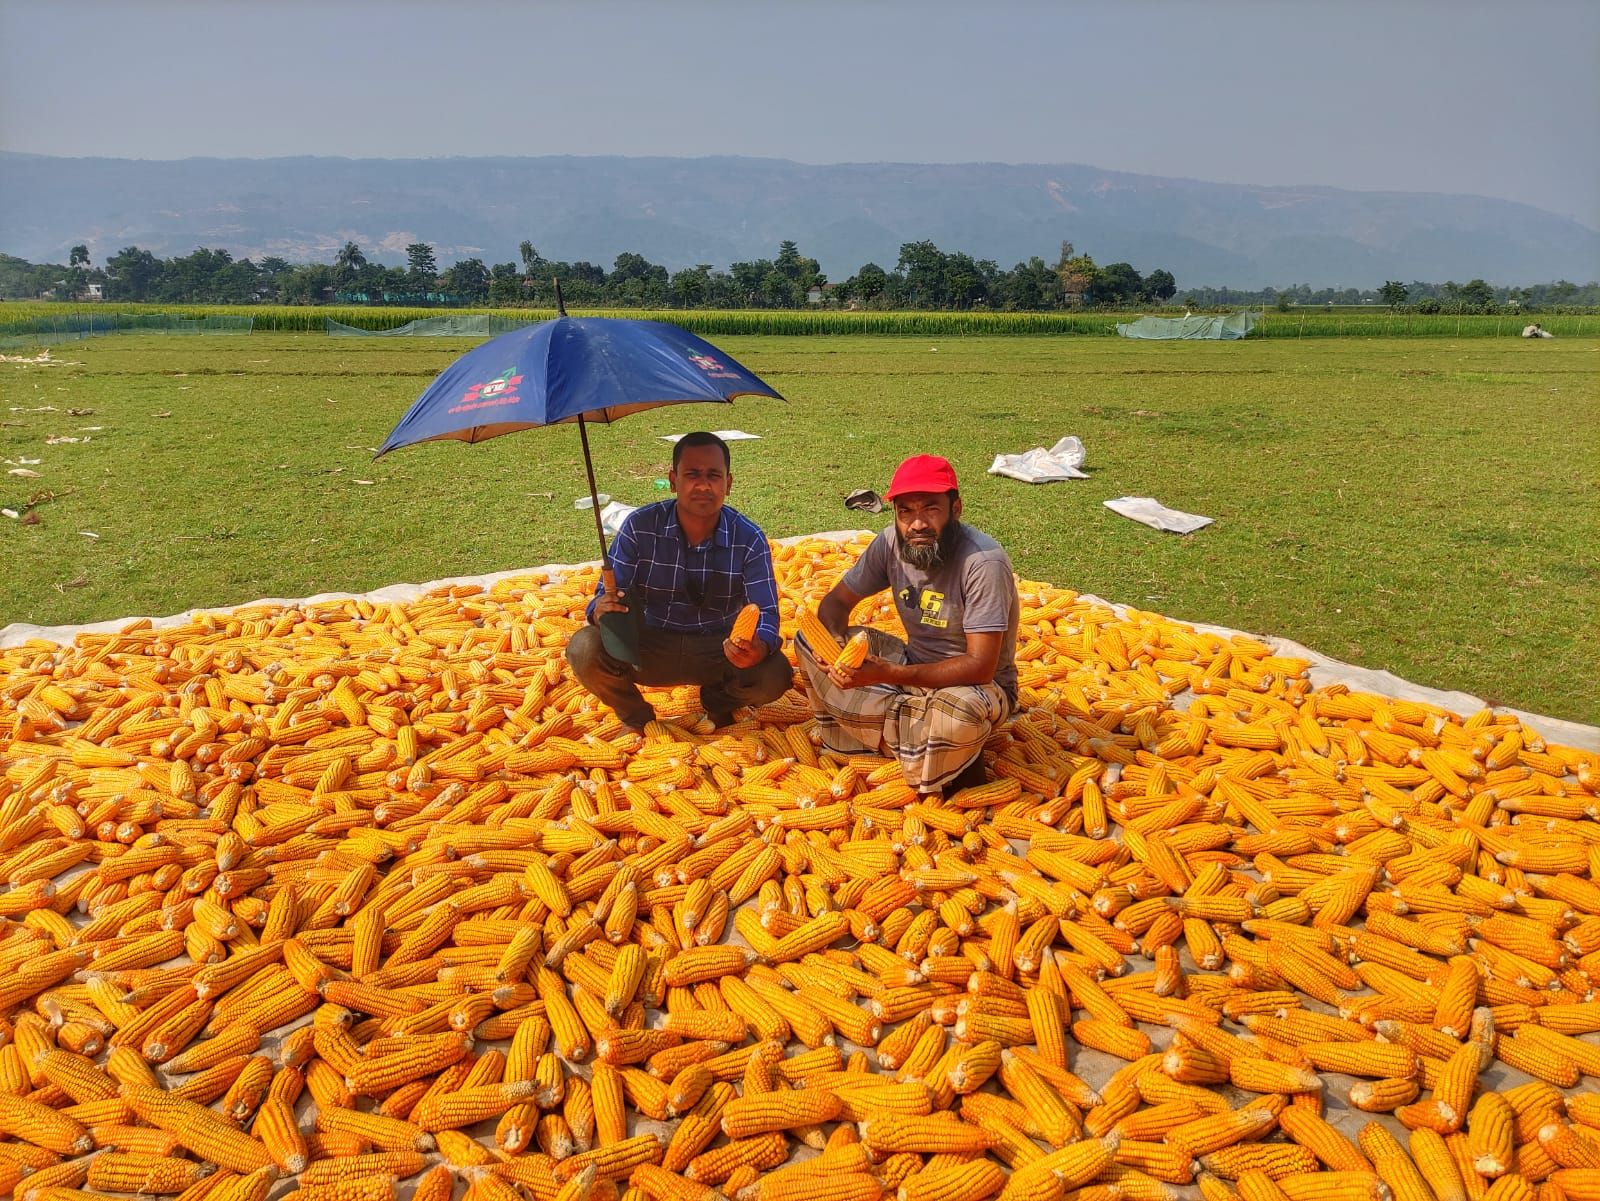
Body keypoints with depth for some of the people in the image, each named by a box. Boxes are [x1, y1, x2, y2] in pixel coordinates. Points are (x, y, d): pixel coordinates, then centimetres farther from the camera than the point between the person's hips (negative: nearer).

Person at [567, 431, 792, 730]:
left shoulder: (749, 539, -11)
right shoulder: (639, 526, -11)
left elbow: (766, 612, -16)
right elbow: (606, 595, -10)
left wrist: (759, 648, -41)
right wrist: (601, 609, -38)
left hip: (720, 649, 0)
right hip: (649, 648, 0)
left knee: (775, 675, -28)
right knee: (585, 647, -28)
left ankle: (718, 700, 11)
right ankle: (637, 718, 6)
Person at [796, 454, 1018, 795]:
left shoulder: (983, 562, -27)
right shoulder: (891, 543, -9)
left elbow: (980, 666, -30)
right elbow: (835, 602, 1)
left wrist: (888, 674, -39)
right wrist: (834, 643, -24)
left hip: (976, 685, -5)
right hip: (913, 666, 6)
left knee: (960, 712, -42)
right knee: (808, 640, -7)